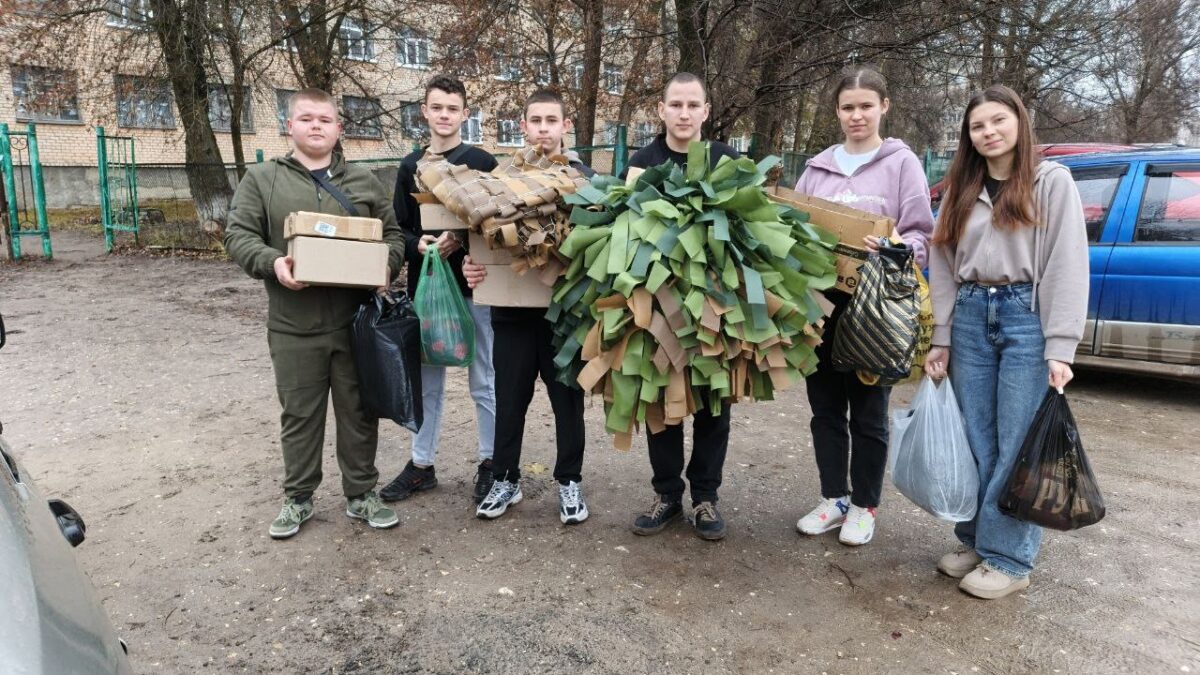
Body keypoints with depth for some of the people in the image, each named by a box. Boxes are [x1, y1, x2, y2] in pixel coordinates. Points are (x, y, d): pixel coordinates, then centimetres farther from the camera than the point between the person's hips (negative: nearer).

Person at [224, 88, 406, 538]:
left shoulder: (364, 181, 10)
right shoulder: (261, 179, 5)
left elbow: (393, 234, 12)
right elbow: (238, 236, 0)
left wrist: (385, 263, -10)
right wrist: (272, 262, -19)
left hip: (355, 322, 1)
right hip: (294, 325, -1)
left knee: (359, 411, 9)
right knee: (299, 415, 10)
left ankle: (361, 494, 24)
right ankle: (298, 497, 26)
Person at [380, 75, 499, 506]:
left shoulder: (483, 163, 0)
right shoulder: (410, 166, 11)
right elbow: (398, 229, 10)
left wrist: (461, 241, -18)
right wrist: (418, 245, -11)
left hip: (473, 287, -3)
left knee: (484, 380, 5)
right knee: (425, 380, 12)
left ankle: (491, 462, 19)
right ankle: (421, 464, 24)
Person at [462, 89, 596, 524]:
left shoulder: (584, 178, 2)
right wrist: (472, 265, -13)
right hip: (513, 309, 1)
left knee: (567, 399, 9)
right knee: (509, 399, 10)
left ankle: (569, 481, 25)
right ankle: (505, 479, 27)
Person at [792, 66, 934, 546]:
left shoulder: (902, 163, 1)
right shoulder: (818, 166, 12)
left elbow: (921, 234, -2)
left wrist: (897, 249, -23)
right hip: (820, 297, 4)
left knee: (867, 410, 6)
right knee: (825, 405, 10)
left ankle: (864, 507, 20)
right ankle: (833, 499, 25)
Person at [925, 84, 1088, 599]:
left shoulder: (1052, 181, 1)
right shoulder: (962, 190, 14)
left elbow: (1067, 266, -6)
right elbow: (944, 266, 11)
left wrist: (1060, 348, -13)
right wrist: (941, 338, 5)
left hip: (1027, 318, -4)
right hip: (970, 319, 4)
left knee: (1017, 445, -1)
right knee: (974, 442, 8)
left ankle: (1008, 557, 8)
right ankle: (975, 541, 21)